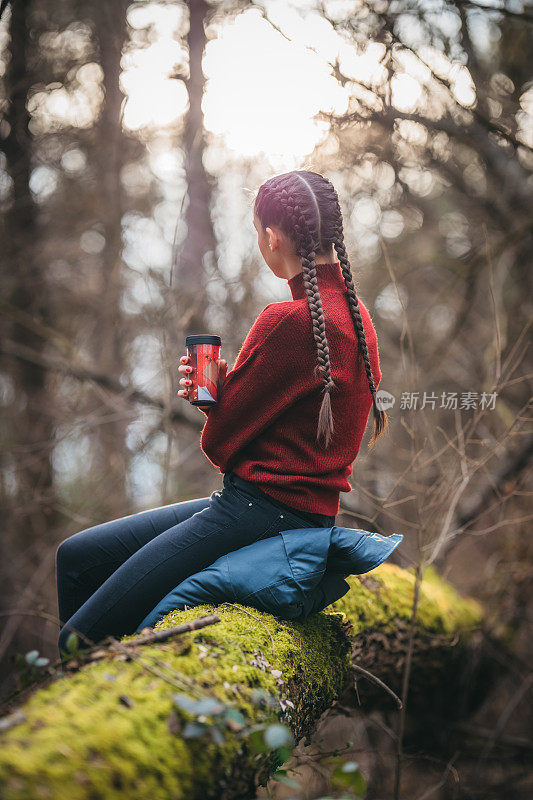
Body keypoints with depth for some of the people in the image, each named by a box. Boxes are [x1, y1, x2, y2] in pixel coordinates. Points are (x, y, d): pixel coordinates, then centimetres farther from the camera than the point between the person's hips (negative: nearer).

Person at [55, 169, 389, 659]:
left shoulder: (289, 320, -19)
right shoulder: (355, 314, 11)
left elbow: (221, 440, -12)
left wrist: (216, 413, 12)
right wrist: (215, 394, -1)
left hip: (263, 506, -11)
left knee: (79, 643, -10)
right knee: (77, 557, 14)